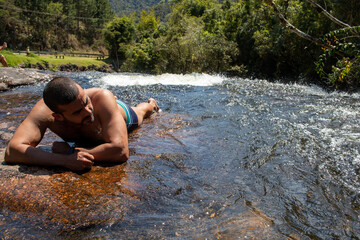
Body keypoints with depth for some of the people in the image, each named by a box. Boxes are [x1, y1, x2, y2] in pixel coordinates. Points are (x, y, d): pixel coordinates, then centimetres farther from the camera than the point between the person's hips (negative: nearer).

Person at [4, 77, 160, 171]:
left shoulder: (102, 98, -54)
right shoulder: (44, 111, -47)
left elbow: (121, 151, -61)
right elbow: (12, 151, -54)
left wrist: (69, 152, -57)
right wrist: (64, 160, -66)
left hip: (121, 113, -2)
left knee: (139, 113, 36)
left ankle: (150, 104, 72)